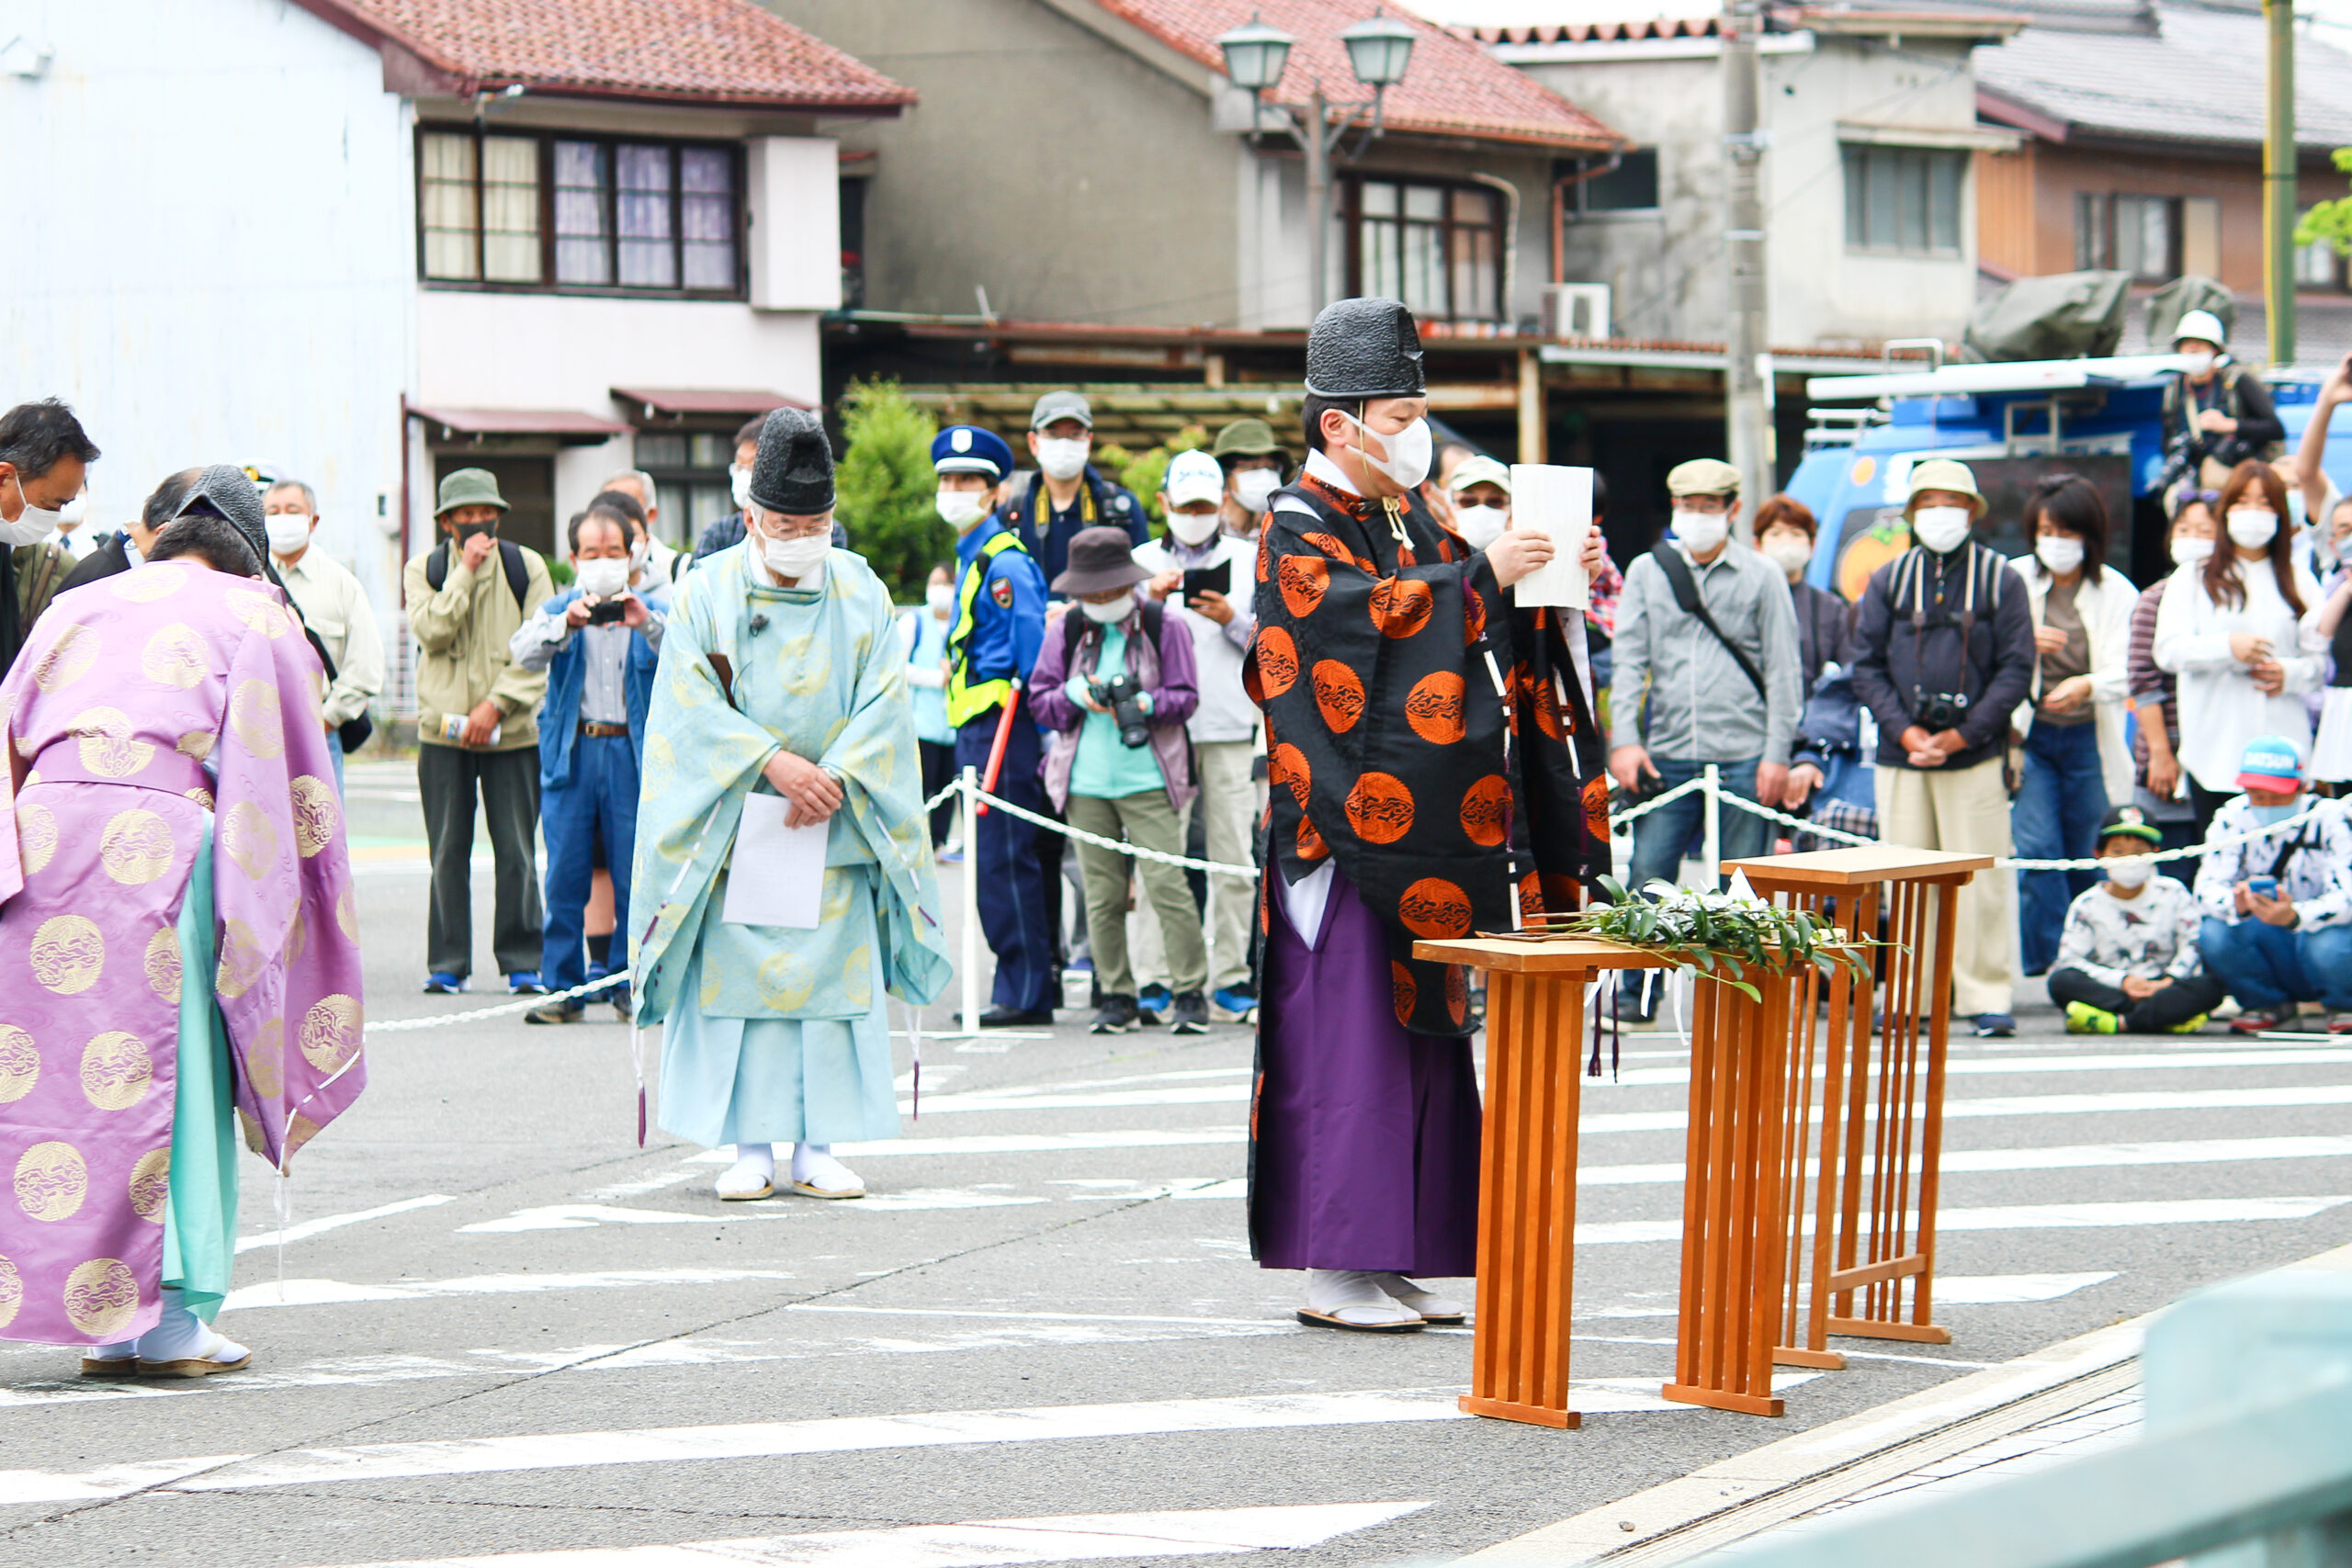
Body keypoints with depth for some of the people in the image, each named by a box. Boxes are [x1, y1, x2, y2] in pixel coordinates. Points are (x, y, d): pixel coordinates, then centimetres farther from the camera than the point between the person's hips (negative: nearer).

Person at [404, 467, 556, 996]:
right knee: (448, 851, 2)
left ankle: (522, 962, 6)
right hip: (443, 729, 0)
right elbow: (432, 630, -10)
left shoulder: (527, 567, 5)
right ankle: (447, 964, 8)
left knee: (516, 851, -1)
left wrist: (496, 704, -11)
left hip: (512, 729, 0)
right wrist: (466, 571, -12)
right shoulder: (424, 569, 7)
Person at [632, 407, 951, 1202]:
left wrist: (833, 778, -16)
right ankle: (751, 1147, 3)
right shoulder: (707, 593, -2)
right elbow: (693, 708, -9)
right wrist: (774, 762, -19)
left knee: (833, 977, -1)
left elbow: (886, 703, -3)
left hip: (835, 831, 2)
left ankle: (817, 1148, 4)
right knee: (738, 977, -3)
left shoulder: (860, 593, 4)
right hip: (735, 828, -1)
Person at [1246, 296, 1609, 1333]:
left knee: (1424, 1039, 8)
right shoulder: (1300, 532, -6)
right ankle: (1334, 1272, -5)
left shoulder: (1411, 520, 18)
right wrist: (1482, 575, -25)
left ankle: (1392, 1263, 13)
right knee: (1352, 1044, -8)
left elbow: (1485, 639, 17)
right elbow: (1366, 620, -23)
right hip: (1355, 826, -8)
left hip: (1429, 833, 9)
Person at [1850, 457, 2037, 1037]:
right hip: (1901, 756, 2)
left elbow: (2016, 670, 0)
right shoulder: (1888, 581, 9)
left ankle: (1986, 996, 1)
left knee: (1980, 881, -4)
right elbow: (1866, 664, 7)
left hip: (1976, 754, -2)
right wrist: (1905, 731, -7)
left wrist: (1959, 737, -8)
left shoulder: (2000, 580, 3)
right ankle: (1911, 996, 9)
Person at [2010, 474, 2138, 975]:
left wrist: (2088, 684, -32)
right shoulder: (2015, 581, 1)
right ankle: (2051, 964, -11)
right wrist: (2021, 645, -18)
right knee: (2036, 850, -13)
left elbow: (2121, 673, -10)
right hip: (2027, 734, 0)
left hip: (2088, 740, 0)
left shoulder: (2115, 593, 0)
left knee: (2082, 857, 6)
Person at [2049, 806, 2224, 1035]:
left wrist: (2169, 980, -19)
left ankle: (2122, 1022, -40)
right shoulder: (2087, 904, 7)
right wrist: (2122, 980, -18)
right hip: (2109, 990, 0)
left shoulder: (2173, 894, 9)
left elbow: (2193, 946, -1)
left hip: (2160, 987, 0)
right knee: (2061, 981, -29)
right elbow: (2070, 960, -5)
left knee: (2211, 986, -28)